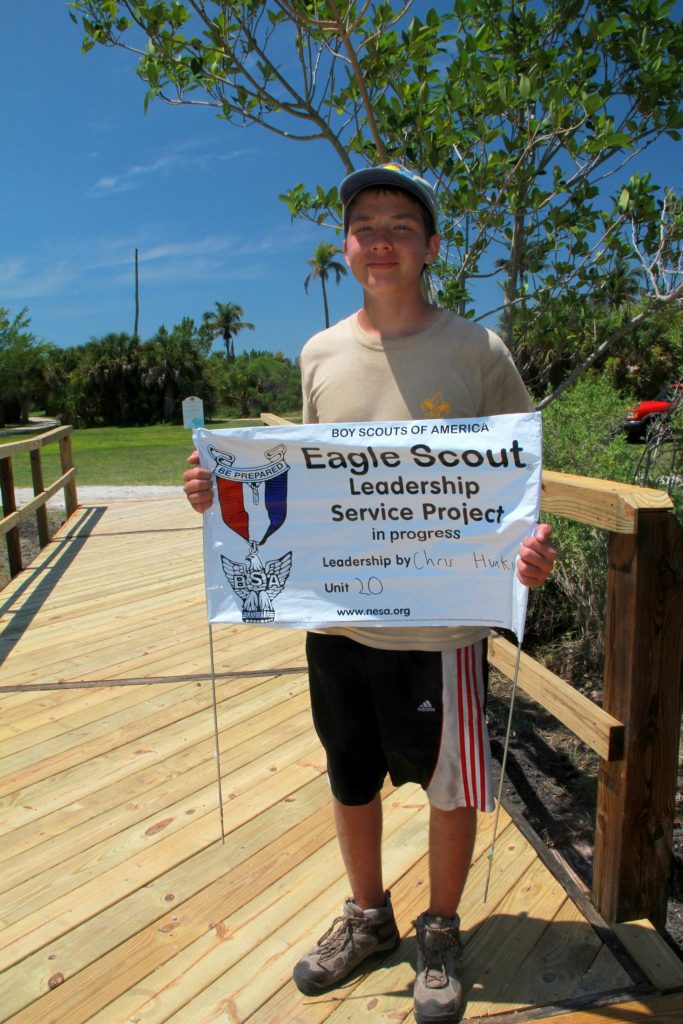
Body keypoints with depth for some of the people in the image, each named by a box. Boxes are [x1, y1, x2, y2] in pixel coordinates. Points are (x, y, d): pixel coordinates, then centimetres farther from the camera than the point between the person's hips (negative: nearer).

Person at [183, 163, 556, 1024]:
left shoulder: (475, 352, -7)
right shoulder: (320, 355, 4)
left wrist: (529, 546, -23)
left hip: (440, 622, -3)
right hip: (337, 619, 4)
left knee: (450, 789, 16)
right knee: (351, 783, 21)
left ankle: (440, 933, 46)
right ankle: (366, 917, 50)